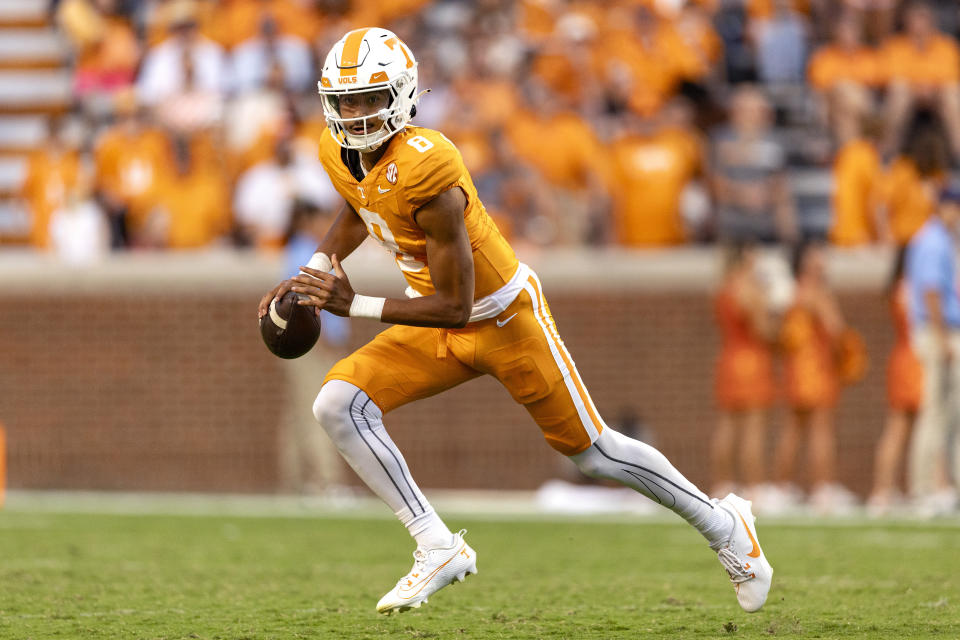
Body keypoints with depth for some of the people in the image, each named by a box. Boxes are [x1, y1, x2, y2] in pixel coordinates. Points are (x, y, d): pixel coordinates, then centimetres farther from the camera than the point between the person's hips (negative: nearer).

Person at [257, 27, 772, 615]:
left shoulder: (425, 173, -33)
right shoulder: (341, 155, -9)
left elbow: (455, 307, -29)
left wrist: (355, 306, -31)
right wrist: (315, 272, 2)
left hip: (505, 318, -7)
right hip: (439, 329, 7)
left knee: (593, 451, 4)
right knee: (339, 404, -12)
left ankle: (725, 527, 27)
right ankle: (438, 549, -8)